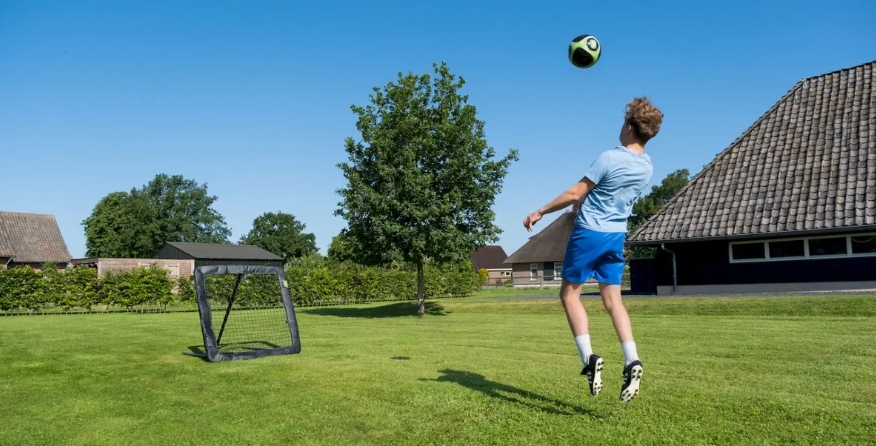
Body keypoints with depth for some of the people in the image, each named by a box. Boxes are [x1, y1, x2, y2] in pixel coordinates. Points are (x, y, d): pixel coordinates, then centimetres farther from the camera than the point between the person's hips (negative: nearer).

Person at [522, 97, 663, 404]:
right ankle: (632, 362, -2)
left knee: (569, 294, 6)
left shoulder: (609, 158, -16)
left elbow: (575, 194, -12)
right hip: (616, 236, 6)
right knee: (613, 300, 10)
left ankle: (589, 358, -2)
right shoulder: (647, 167, 6)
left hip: (589, 233, -6)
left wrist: (540, 212, -3)